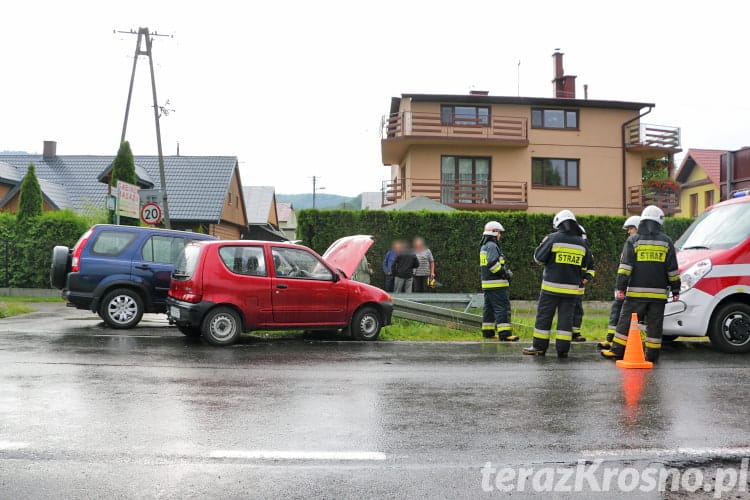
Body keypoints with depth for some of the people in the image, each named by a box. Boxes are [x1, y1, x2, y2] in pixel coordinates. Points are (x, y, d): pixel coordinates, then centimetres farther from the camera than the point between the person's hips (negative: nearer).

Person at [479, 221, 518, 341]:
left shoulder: (484, 247, 18)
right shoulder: (492, 246, -13)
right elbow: (492, 263, -25)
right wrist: (505, 273, -15)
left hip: (487, 283, 10)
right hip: (496, 284, -10)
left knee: (489, 308, 15)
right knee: (502, 308, -11)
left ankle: (487, 331, 19)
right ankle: (504, 333, -15)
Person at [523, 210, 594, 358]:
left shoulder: (553, 238, -7)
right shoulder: (582, 243, 9)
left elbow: (538, 258, -2)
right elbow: (589, 264, 18)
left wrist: (543, 243, 13)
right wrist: (586, 278, 24)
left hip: (552, 286, -3)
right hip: (572, 288, 4)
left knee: (544, 315, 4)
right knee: (566, 317, 6)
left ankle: (539, 347, 9)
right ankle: (563, 349, 6)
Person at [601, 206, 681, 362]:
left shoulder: (633, 240, 1)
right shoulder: (666, 241, 7)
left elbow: (625, 266, -5)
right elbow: (673, 269, 8)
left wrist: (621, 287, -4)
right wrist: (675, 290, 14)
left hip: (636, 292, -2)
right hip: (658, 293, 2)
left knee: (626, 321, 4)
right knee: (654, 324, 7)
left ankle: (617, 350, 7)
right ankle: (652, 355, 9)